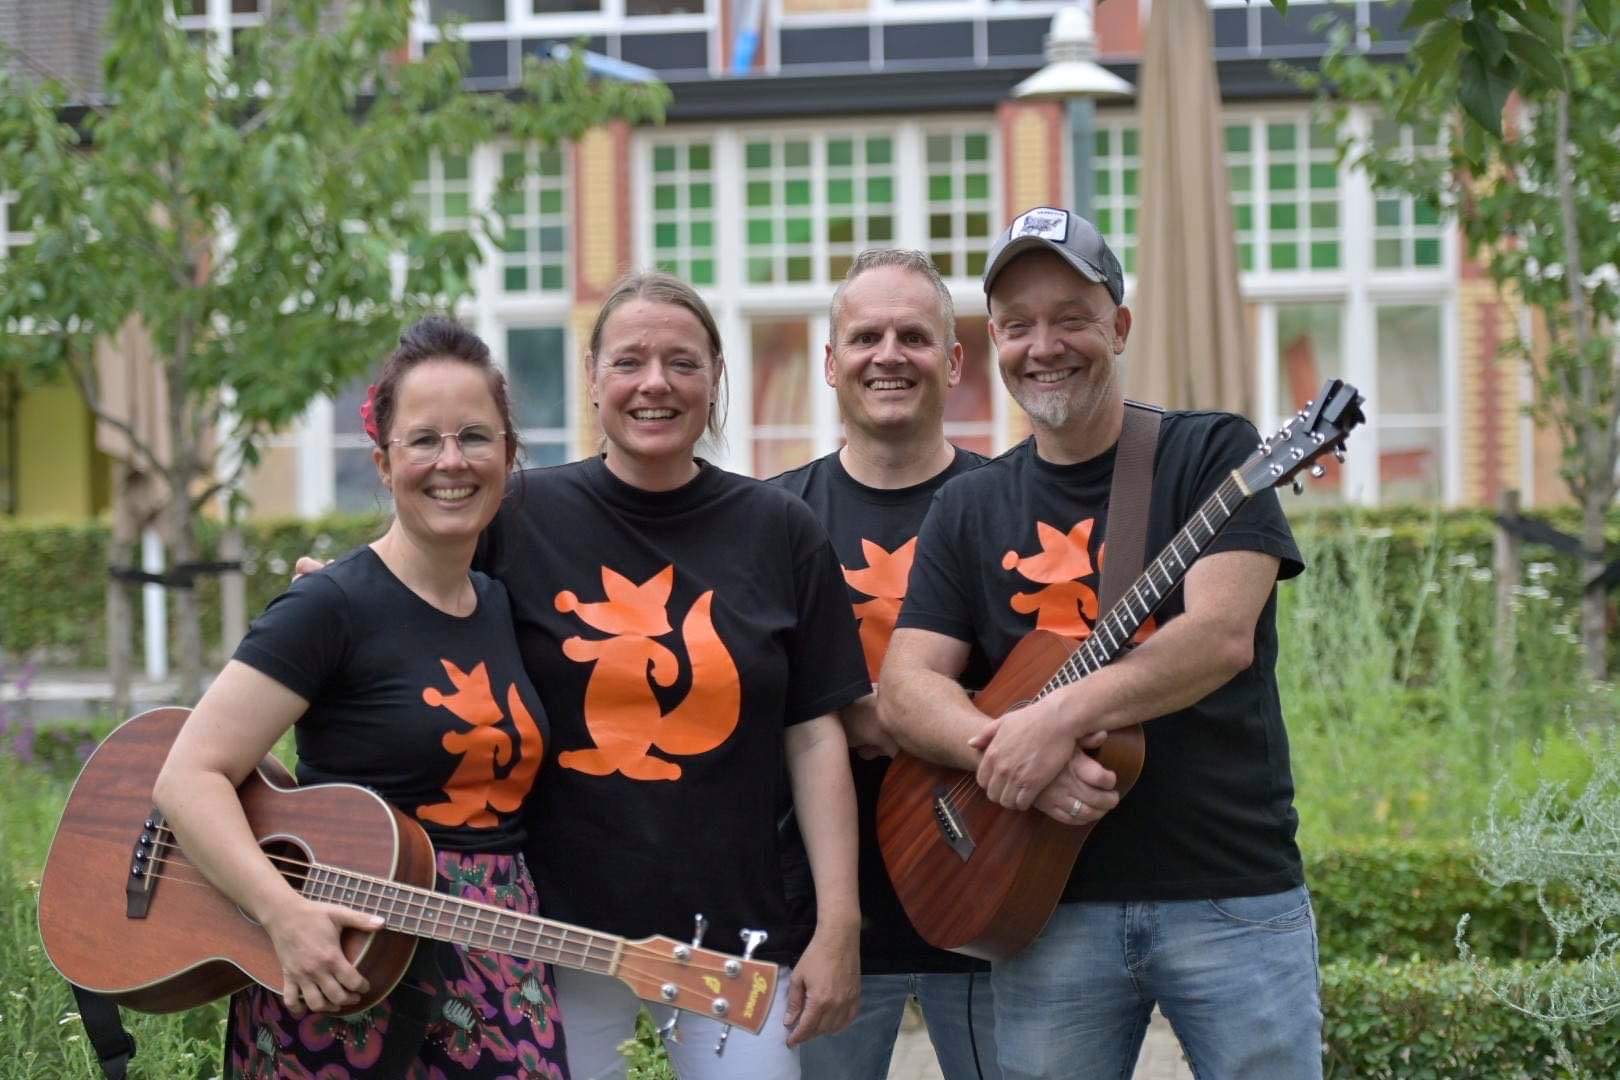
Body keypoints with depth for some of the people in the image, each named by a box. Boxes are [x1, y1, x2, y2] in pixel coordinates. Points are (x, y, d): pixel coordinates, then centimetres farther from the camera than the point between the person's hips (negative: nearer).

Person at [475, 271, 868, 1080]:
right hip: (558, 923, -1)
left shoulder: (780, 533, 3)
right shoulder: (519, 518, 0)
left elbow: (814, 736, 3)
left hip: (733, 923, 1)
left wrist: (838, 924, -2)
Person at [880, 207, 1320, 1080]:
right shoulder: (968, 510, 11)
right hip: (1051, 904, 3)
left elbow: (1223, 637, -14)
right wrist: (1010, 752, -17)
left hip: (1232, 898, -3)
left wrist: (1060, 718, -25)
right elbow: (904, 690, 3)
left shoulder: (1210, 454, 0)